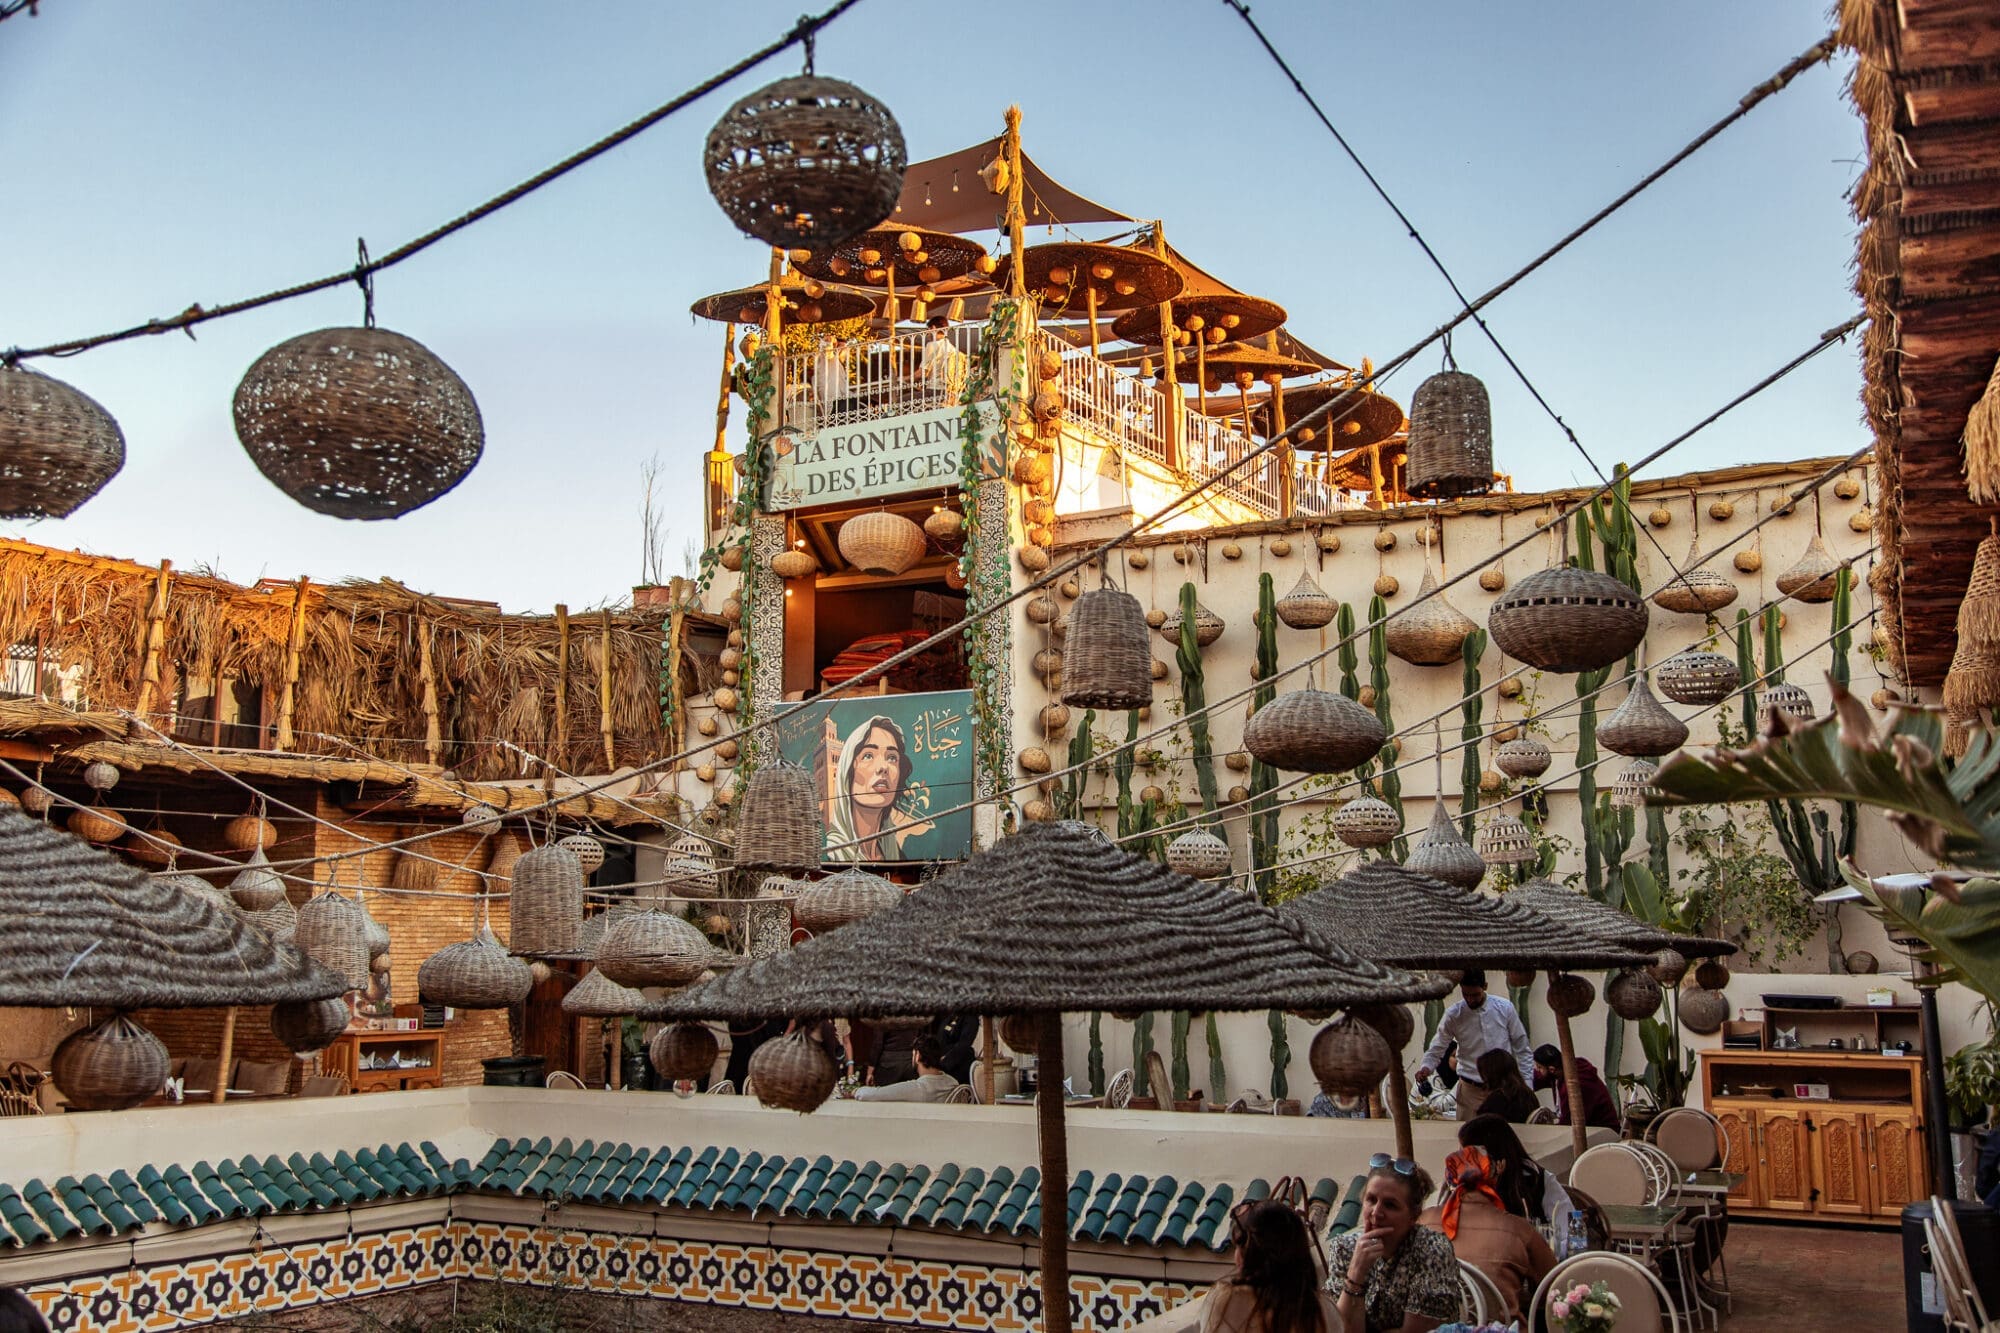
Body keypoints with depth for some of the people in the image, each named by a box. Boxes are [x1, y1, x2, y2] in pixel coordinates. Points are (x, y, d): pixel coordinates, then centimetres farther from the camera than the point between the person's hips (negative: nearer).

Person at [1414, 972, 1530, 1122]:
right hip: (1470, 1090, 0)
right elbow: (1437, 1049, -2)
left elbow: (1521, 1046, 3)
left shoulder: (1504, 1008, -4)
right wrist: (1425, 1067, -22)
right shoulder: (1453, 1015, -6)